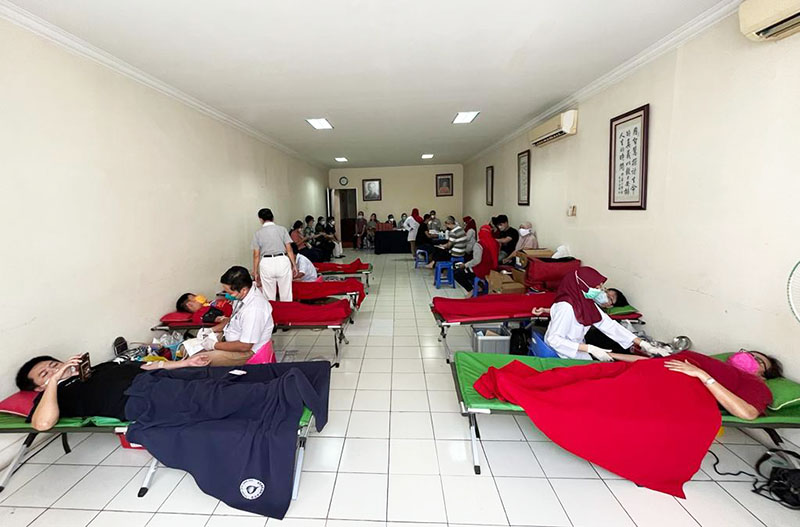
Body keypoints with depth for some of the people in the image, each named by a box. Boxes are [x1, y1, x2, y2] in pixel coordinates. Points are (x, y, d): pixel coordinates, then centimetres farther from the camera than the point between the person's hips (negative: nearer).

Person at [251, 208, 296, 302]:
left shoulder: (258, 233, 3)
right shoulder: (282, 229, 3)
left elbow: (256, 255, 2)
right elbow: (289, 249, -1)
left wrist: (255, 271, 9)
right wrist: (294, 264, 6)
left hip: (266, 263, 0)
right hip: (282, 261, 0)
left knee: (269, 296, 9)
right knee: (286, 295, 6)